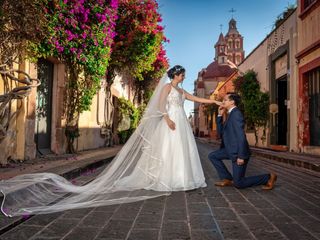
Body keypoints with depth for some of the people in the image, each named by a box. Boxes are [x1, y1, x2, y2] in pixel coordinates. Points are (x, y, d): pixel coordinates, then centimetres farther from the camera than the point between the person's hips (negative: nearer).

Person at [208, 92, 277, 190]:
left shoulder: (236, 113, -17)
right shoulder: (231, 114, 14)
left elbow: (241, 136, -23)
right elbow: (221, 131, 15)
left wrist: (241, 156, -24)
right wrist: (220, 115, 7)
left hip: (238, 151, -9)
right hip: (231, 149, 9)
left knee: (238, 183, -2)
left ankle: (268, 178, 8)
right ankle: (227, 179, 12)